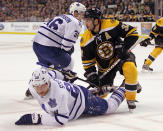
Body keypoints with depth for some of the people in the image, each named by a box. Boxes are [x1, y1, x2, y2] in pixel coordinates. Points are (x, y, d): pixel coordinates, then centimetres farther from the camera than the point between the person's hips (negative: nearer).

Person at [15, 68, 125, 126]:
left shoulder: (60, 92, -48)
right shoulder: (32, 86, -26)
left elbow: (61, 120, -47)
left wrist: (37, 118, -50)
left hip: (82, 99, -6)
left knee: (110, 107, 15)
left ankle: (123, 90, 41)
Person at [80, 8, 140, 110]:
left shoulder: (112, 25, -22)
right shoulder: (86, 40, -12)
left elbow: (132, 32, -15)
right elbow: (87, 61, -2)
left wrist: (125, 48, -22)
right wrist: (91, 75, -11)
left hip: (121, 56, -3)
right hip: (105, 65, 3)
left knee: (130, 68, -34)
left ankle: (131, 98, -15)